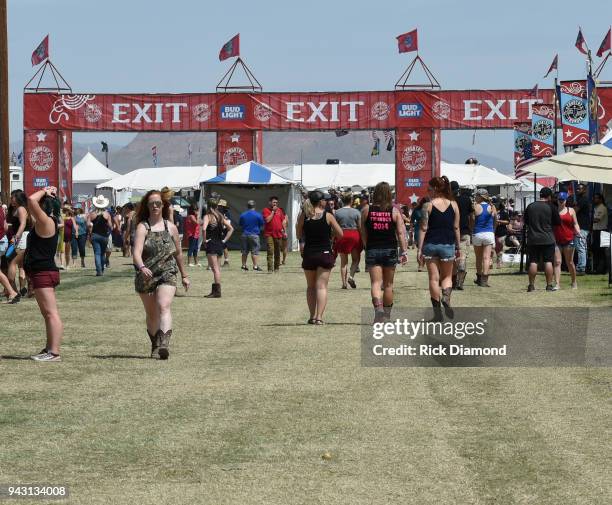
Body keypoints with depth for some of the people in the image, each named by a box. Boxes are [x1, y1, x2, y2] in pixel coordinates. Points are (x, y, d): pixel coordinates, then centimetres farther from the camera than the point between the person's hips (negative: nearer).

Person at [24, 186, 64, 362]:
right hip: (44, 273, 11)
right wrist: (47, 193, 19)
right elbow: (31, 203, 30)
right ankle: (49, 349, 22)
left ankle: (54, 352, -17)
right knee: (48, 314, 15)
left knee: (51, 313, -13)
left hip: (44, 273, -11)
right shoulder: (45, 223, 14)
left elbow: (31, 200, -23)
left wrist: (44, 192, -7)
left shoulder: (46, 222, -13)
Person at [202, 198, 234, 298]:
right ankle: (215, 290, 18)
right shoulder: (220, 216, 11)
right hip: (219, 244, 7)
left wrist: (205, 240, -14)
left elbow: (204, 229, -27)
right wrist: (224, 240, 9)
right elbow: (231, 229, 11)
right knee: (216, 268, 13)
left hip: (211, 245, -7)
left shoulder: (208, 216, -10)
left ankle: (217, 291, -9)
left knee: (215, 268, -8)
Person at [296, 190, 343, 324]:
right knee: (322, 286, -1)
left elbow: (299, 234, 8)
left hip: (308, 254, 2)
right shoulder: (328, 216, -7)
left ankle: (312, 316, 12)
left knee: (310, 286, 15)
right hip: (325, 254, -2)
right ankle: (319, 317, -11)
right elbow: (340, 234, -3)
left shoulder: (303, 216, -2)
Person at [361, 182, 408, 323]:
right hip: (390, 250, 1)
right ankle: (387, 314, 24)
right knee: (388, 284, 13)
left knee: (376, 283, -5)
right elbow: (401, 233, -7)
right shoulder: (394, 211, -2)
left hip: (372, 250, -1)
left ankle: (378, 307, -29)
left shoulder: (366, 210, -2)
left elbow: (363, 233, 4)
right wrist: (404, 251, -5)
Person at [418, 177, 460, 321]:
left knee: (433, 278, 6)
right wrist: (458, 247, 12)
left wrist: (420, 248, -3)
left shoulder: (428, 205, -5)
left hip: (431, 244, -1)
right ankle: (446, 297, -15)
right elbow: (456, 228, 4)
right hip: (448, 244, 1)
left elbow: (424, 228, -6)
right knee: (447, 276, 16)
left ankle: (437, 312, 5)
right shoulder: (453, 205, 1)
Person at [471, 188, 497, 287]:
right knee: (486, 257, -4)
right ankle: (484, 279, -13)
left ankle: (479, 278, 25)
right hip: (489, 234, 1)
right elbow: (495, 221, 12)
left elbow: (472, 220, -8)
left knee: (479, 257, 14)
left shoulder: (476, 207, -7)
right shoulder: (492, 207, 3)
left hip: (477, 234, -1)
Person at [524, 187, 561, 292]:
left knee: (533, 262, 4)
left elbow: (525, 221, 13)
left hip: (532, 239, 2)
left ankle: (531, 285, 4)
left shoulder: (530, 206, 3)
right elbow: (558, 222, 1)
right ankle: (549, 285, 1)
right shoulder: (550, 207, -6)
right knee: (548, 262, 2)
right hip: (548, 239, -2)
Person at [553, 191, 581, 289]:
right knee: (557, 262, -9)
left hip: (568, 240, 0)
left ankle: (574, 282, 22)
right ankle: (557, 284, -13)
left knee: (569, 262, 7)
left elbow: (575, 224, 6)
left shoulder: (571, 210, 8)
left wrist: (578, 231, -12)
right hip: (556, 240, 0)